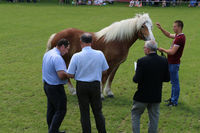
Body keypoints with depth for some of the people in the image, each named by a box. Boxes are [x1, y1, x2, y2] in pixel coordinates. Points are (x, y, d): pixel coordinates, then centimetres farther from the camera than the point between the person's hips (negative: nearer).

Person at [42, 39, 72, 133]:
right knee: (61, 111, 0)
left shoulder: (47, 53, 8)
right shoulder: (57, 57, -23)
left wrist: (66, 73, 10)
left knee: (51, 109, 17)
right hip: (56, 88, -10)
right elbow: (62, 75, -29)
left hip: (47, 85, 10)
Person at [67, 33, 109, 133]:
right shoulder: (100, 54, -7)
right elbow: (104, 71, 4)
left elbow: (70, 74, -9)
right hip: (95, 85, 2)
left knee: (84, 113, 9)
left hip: (81, 86, -2)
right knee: (98, 111, 14)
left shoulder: (76, 56, -14)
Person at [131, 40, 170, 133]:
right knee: (154, 117, 17)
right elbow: (167, 79, 0)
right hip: (156, 96, 4)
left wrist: (135, 76, 0)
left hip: (142, 96, -4)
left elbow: (137, 80, -21)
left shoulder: (142, 61, -19)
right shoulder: (164, 61, -6)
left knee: (135, 114, 16)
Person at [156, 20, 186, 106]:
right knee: (173, 82, 20)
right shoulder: (178, 36, 7)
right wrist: (161, 28, 13)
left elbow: (172, 52, -25)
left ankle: (174, 102, 9)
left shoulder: (180, 38, -23)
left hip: (174, 63, -10)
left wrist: (162, 50, -9)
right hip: (171, 62, 10)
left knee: (175, 82, 0)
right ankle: (172, 98, 33)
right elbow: (169, 35, 25)